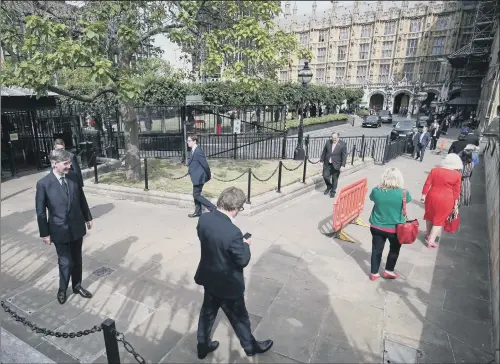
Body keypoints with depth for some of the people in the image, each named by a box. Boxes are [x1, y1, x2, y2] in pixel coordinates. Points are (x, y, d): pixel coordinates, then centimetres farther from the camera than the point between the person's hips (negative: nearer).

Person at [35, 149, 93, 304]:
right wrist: (45, 233, -5)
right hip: (59, 230, -3)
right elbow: (40, 211, -8)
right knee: (65, 262, 7)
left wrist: (87, 217, 13)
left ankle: (77, 286, 37)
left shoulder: (74, 177, -5)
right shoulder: (43, 184, -15)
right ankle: (62, 290, 33)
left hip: (77, 227, 4)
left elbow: (82, 199, 7)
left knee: (77, 260, 17)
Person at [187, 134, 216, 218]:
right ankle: (197, 212, 29)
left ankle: (213, 208, 2)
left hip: (199, 177, -10)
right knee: (196, 194, 17)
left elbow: (205, 164, -20)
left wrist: (209, 175, -9)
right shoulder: (193, 151, 9)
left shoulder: (198, 152, -22)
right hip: (196, 177, 10)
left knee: (196, 195, -3)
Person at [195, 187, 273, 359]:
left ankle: (203, 346, 48)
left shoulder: (203, 219, -13)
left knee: (207, 311, 27)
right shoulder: (232, 232, -35)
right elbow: (243, 261, -23)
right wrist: (246, 245, -4)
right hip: (227, 284, -6)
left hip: (209, 278, 6)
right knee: (239, 317, 19)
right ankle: (250, 346, 45)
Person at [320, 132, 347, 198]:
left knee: (334, 179, 8)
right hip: (327, 164, 3)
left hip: (336, 165, -3)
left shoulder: (342, 144, -10)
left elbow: (344, 155, -9)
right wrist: (322, 160, 6)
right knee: (325, 176, 3)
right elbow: (324, 152, 7)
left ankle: (333, 191, 27)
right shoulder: (328, 142, 0)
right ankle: (329, 186, 32)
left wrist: (343, 165, -13)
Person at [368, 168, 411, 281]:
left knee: (376, 250, 17)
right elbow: (409, 199, 4)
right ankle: (388, 271, 37)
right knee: (394, 250, 24)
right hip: (395, 228, -1)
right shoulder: (403, 193, -19)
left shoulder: (376, 191, -15)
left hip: (377, 227, 2)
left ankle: (374, 273, 28)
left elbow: (371, 198, 7)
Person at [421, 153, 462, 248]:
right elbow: (456, 192, -3)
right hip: (446, 200, -2)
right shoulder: (457, 175, -6)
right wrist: (455, 205, 4)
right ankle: (431, 241, 7)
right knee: (439, 220, 9)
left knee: (430, 215, 22)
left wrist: (423, 195, 7)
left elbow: (427, 184, -1)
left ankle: (428, 234, 39)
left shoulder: (434, 170, -1)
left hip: (432, 197, 2)